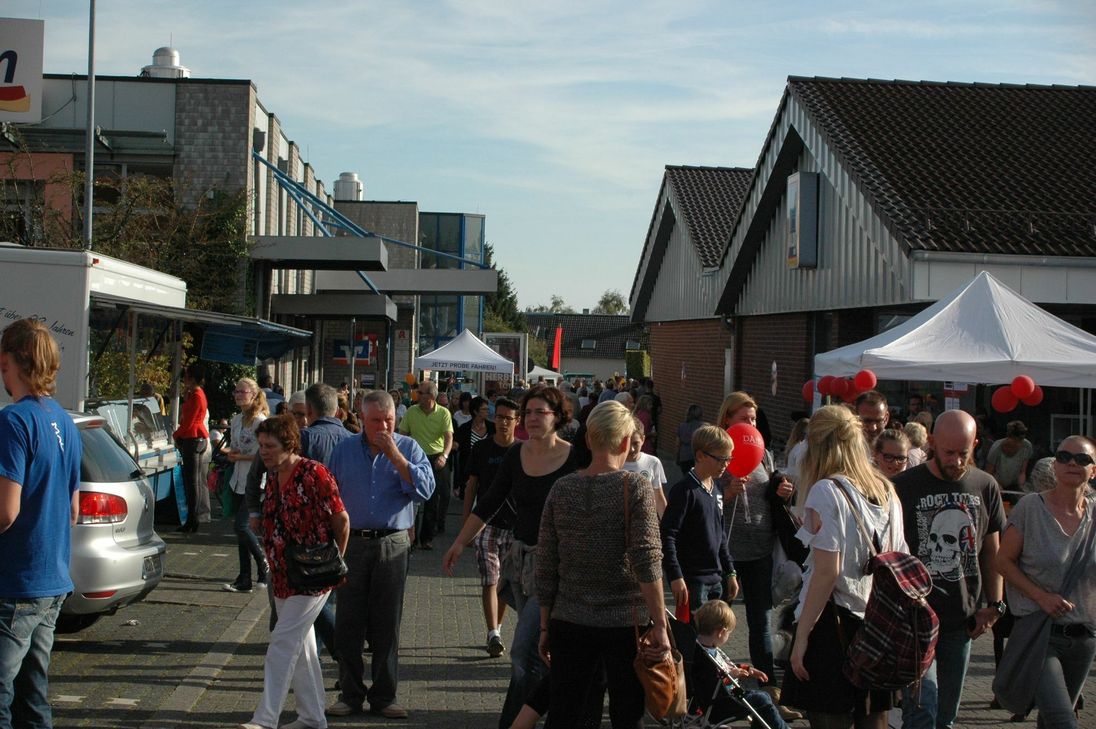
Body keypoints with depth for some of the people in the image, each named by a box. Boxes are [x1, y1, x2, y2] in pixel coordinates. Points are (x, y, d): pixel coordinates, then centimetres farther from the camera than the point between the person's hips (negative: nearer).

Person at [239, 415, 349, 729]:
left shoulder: (314, 473, -16)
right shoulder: (272, 475, 7)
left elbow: (341, 520, -13)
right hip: (282, 577, 8)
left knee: (283, 642, -11)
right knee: (301, 647, 14)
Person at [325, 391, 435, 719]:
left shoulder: (408, 448, 2)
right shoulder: (344, 450, 7)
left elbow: (425, 489, -12)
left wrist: (394, 455, -17)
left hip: (392, 546, -1)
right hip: (351, 544, 1)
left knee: (386, 625, 5)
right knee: (348, 624, 3)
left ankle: (384, 695, 14)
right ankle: (350, 694, 13)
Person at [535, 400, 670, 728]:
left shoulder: (562, 489, 2)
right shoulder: (635, 487, -8)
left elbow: (545, 567, 5)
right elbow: (647, 560, -16)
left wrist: (545, 627, 13)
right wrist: (660, 625, -14)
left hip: (569, 624, 3)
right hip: (625, 624, -3)